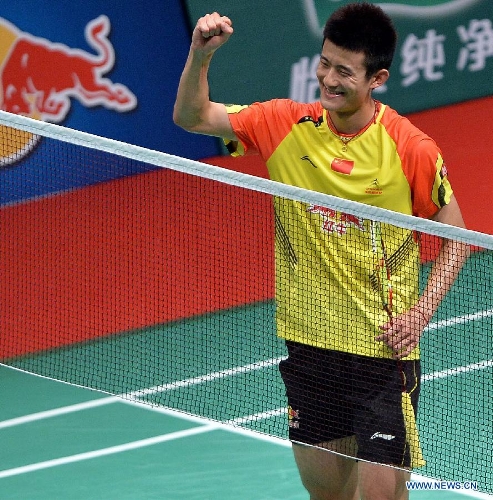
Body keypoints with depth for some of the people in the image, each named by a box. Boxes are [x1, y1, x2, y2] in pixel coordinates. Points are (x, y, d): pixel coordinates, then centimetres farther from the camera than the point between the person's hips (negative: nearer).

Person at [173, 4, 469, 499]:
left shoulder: (412, 150, -12)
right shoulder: (287, 125, -3)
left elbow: (456, 240, 0)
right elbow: (191, 116, 1)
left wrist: (421, 312, -12)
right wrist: (200, 54, -17)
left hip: (383, 347, -4)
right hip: (308, 341, 4)